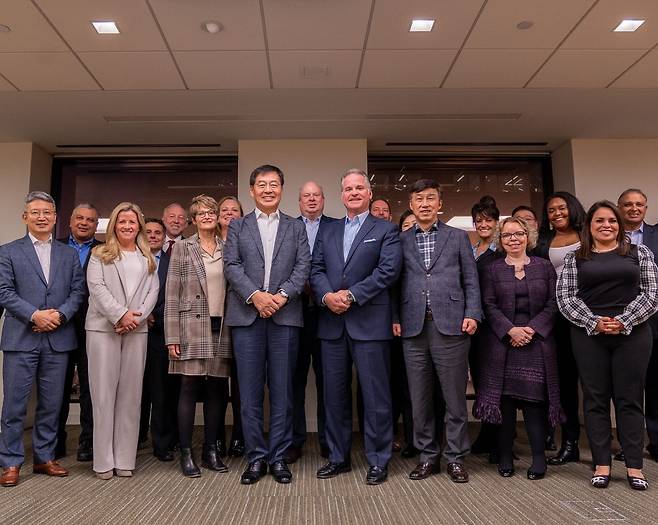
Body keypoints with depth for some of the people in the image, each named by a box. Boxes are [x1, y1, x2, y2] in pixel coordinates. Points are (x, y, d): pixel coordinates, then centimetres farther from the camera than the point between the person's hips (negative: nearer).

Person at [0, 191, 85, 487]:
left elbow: (78, 291, 5)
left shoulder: (69, 254, 12)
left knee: (51, 404, 10)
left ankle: (44, 458, 23)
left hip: (58, 338, 3)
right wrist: (34, 315, -15)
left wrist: (60, 314, -11)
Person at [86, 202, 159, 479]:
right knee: (104, 392, 0)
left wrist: (136, 317, -8)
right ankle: (104, 460, 8)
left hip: (137, 330, 2)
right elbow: (96, 287, -4)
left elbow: (153, 291, 8)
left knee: (131, 393, 3)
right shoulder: (99, 254, 9)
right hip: (103, 328, -2)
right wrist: (120, 314, -15)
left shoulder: (147, 258, 17)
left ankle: (125, 459, 10)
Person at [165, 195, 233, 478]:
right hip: (192, 327, -3)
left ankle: (211, 449, 19)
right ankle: (186, 452, 11)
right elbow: (172, 295, 0)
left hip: (221, 328, 3)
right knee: (190, 387, -1)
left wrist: (234, 327, 3)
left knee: (217, 388, 7)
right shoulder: (182, 248, 4)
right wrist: (172, 337, -7)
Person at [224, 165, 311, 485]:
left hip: (284, 316, 0)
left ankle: (278, 456, 17)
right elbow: (232, 266, 1)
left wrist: (282, 295, -13)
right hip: (246, 316, 0)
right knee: (250, 392, 4)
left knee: (282, 391, 5)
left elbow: (303, 267, 3)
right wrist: (255, 295, -14)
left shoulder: (296, 227, 13)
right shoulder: (238, 226, 13)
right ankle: (256, 457, 16)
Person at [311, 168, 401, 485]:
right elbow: (316, 269, 8)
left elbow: (388, 270, -8)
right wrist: (327, 296, -11)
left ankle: (378, 461, 17)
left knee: (376, 396, 2)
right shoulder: (328, 232, 18)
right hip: (332, 324, 4)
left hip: (369, 322, -4)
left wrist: (351, 295, -14)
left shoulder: (386, 230, 5)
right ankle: (339, 457, 26)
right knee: (334, 395, 11)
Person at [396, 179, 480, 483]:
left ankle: (456, 457, 20)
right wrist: (395, 319, -1)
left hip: (450, 325, -1)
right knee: (420, 398, 8)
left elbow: (471, 281, 7)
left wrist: (472, 314, -4)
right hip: (414, 328, 1)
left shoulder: (458, 237, 10)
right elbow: (395, 283, 8)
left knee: (455, 397, 5)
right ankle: (428, 455, 22)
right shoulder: (401, 241, 12)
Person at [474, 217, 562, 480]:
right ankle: (505, 454, 11)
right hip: (502, 341, 0)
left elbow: (552, 304, 3)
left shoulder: (544, 267, 9)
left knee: (534, 398, -2)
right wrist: (511, 330, -14)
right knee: (504, 397, 0)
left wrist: (532, 329, -11)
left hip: (537, 341, 1)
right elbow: (489, 305, -1)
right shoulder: (492, 269, 7)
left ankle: (539, 456, 8)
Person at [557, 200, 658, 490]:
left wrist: (623, 321, -11)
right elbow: (565, 297, 0)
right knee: (595, 399, 4)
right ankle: (601, 464, 13)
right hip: (588, 336, 0)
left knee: (630, 399, 4)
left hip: (632, 334, 0)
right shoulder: (574, 258, 7)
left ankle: (634, 466, 14)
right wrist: (593, 322, -12)